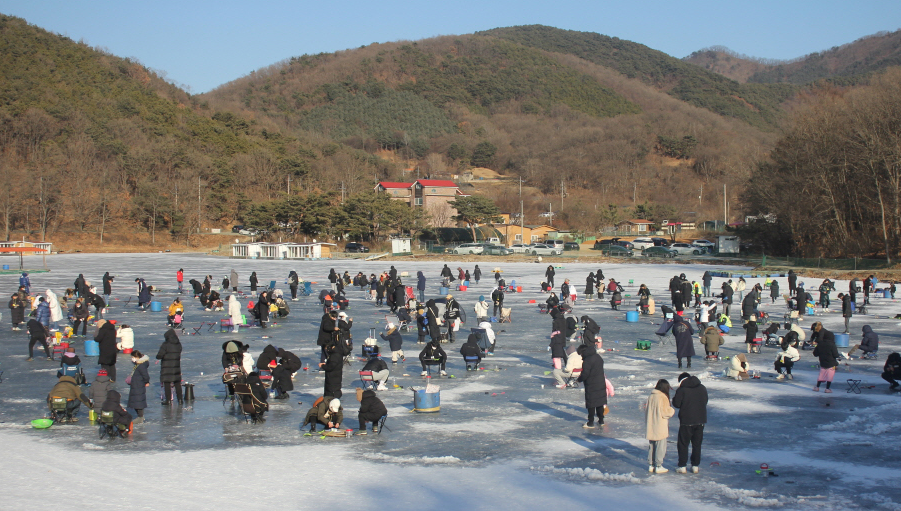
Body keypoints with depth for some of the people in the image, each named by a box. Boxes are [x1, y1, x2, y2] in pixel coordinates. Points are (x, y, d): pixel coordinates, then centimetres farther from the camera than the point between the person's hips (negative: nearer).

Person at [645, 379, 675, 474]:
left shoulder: (650, 396, 6)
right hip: (660, 428, -7)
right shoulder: (663, 397, -16)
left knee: (651, 446, 15)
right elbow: (665, 412, -17)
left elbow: (646, 410, 12)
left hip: (650, 427, 7)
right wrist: (672, 410, 4)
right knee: (660, 446, 2)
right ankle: (658, 466, 4)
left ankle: (651, 465, 20)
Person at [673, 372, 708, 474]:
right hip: (700, 420, 5)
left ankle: (682, 466, 5)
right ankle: (695, 466, 15)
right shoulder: (702, 388, 5)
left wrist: (674, 398, 10)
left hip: (686, 421, -4)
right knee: (697, 444, 13)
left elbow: (676, 404, -10)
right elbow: (705, 402, 15)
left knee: (683, 444, 5)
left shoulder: (682, 390, -11)